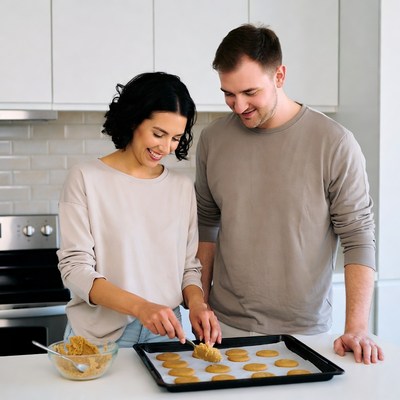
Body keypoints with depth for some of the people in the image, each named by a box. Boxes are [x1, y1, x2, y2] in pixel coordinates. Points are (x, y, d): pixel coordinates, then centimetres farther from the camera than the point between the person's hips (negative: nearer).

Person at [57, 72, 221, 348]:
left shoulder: (183, 187, 5)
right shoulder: (86, 179, -7)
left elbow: (189, 266, 10)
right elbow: (74, 268, -12)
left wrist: (196, 302, -12)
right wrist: (140, 306, -25)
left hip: (164, 335, 3)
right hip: (99, 336, -3)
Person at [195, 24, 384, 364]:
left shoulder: (334, 143, -11)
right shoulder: (213, 139, 0)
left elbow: (358, 238, -8)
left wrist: (357, 328, -16)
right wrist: (199, 303, 8)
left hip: (302, 332, -2)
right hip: (225, 327, 3)